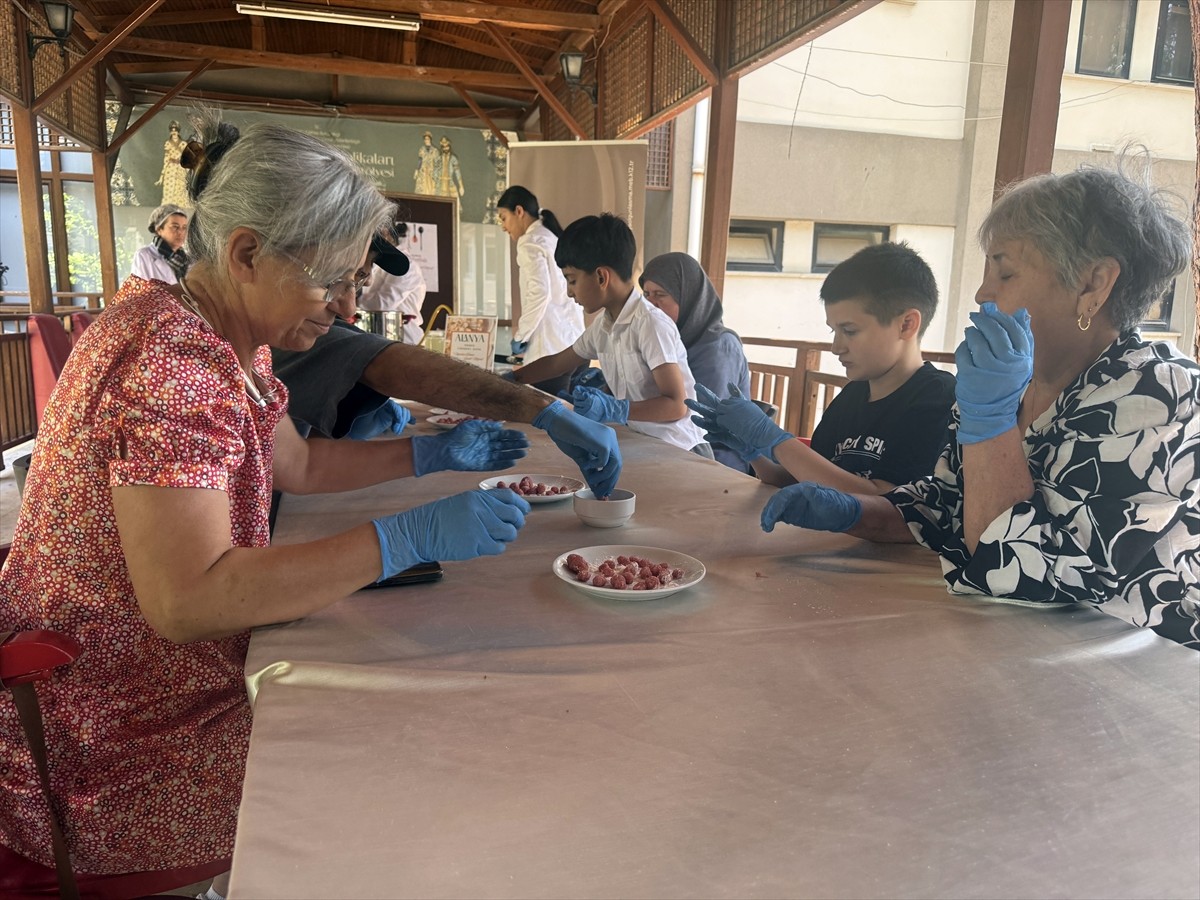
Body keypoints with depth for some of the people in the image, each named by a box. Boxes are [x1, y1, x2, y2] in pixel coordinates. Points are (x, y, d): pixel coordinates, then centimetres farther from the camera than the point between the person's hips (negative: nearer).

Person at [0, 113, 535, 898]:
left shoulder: (230, 342, 5)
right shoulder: (171, 361, -27)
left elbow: (296, 462, 17)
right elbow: (186, 600, -33)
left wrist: (433, 454, 6)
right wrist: (407, 538, -33)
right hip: (118, 751, -9)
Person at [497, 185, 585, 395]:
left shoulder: (531, 242, -6)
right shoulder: (553, 237, 20)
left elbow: (539, 293, -17)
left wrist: (520, 335, -8)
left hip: (551, 344, -9)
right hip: (570, 340, 9)